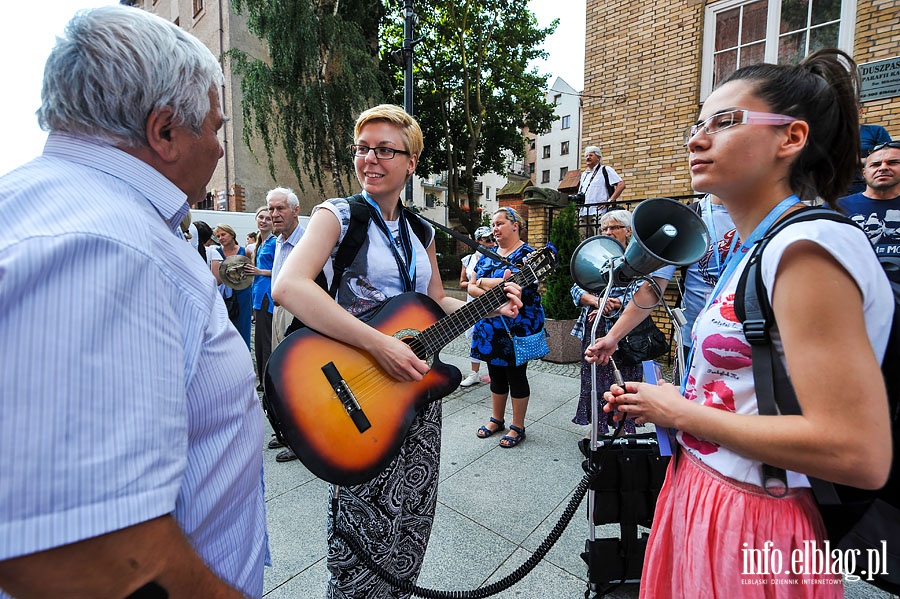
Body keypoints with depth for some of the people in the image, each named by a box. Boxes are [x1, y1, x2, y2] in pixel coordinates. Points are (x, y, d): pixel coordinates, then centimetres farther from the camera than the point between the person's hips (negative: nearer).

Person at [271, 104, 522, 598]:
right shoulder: (338, 215, -8)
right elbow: (287, 287, -25)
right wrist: (379, 345, -30)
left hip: (418, 384, 6)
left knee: (415, 512, 19)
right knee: (369, 521, 5)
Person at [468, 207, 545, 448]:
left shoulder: (526, 254, -9)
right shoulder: (488, 255, 11)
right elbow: (471, 287, 9)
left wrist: (483, 282, -7)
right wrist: (489, 293, -12)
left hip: (516, 327, -6)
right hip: (491, 326, 6)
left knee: (516, 375, 6)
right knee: (496, 374, 16)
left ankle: (518, 427, 21)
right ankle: (497, 419, 33)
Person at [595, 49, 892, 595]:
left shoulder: (809, 247, -21)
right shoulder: (759, 249, 7)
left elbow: (859, 454, -26)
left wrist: (681, 412, -18)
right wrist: (658, 403, 3)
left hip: (753, 528, -8)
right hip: (698, 498, 8)